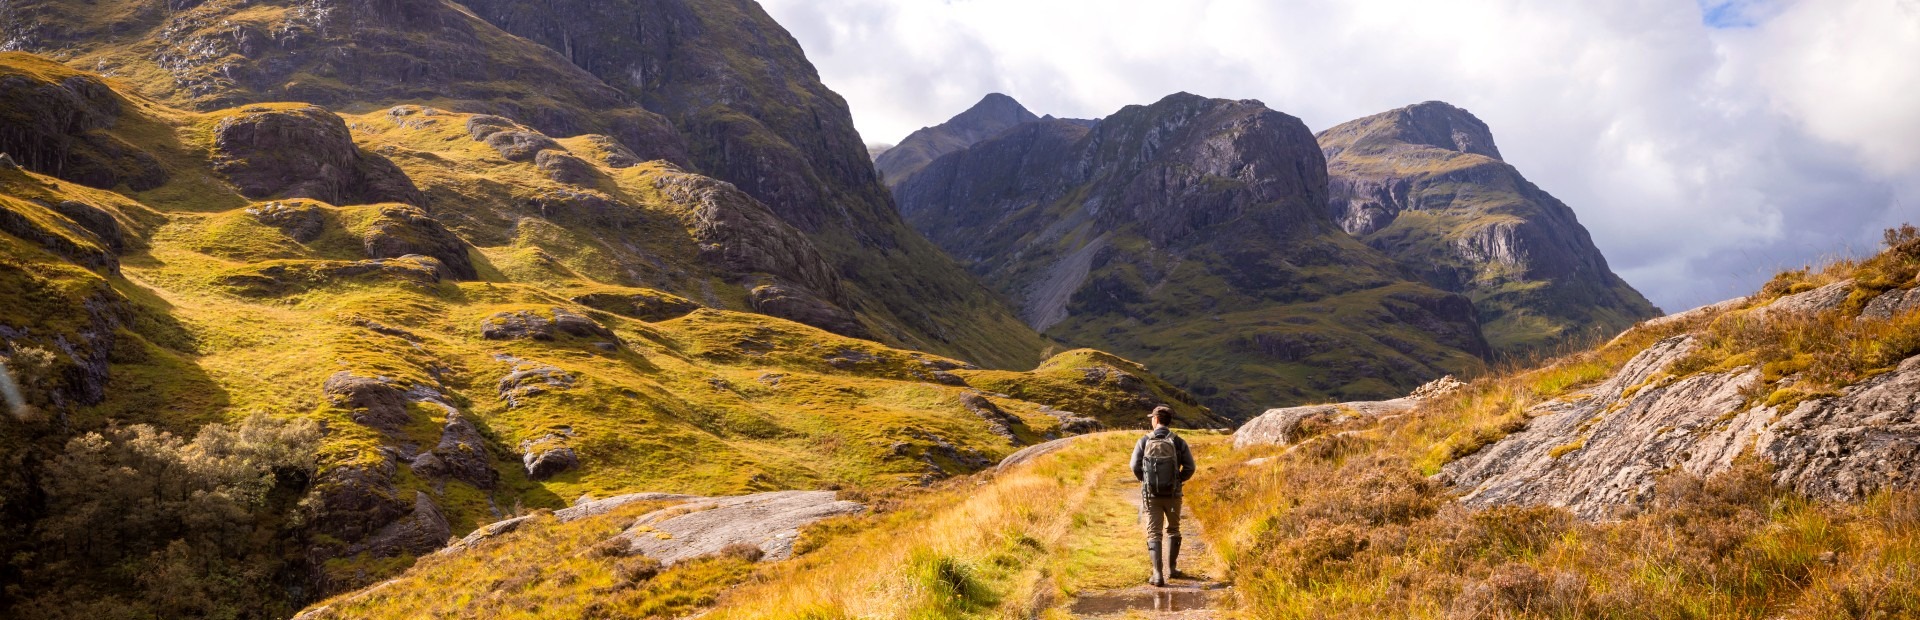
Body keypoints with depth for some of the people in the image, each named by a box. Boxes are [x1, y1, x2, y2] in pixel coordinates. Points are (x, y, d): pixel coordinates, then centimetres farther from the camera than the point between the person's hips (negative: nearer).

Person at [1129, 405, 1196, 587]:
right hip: (1173, 494, 1)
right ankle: (1171, 569, 27)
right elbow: (1189, 467, -5)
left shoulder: (1144, 441, -6)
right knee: (1173, 530, 22)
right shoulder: (1178, 442, -5)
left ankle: (1158, 575, -5)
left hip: (1151, 495, -1)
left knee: (1153, 534, 5)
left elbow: (1135, 466, -5)